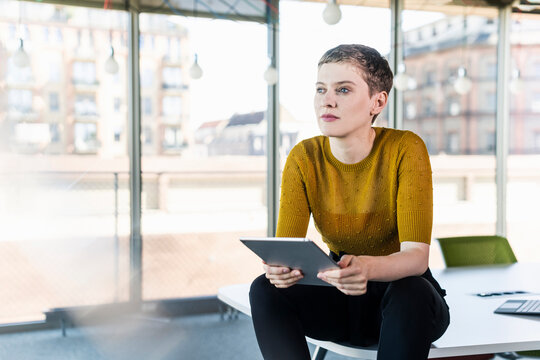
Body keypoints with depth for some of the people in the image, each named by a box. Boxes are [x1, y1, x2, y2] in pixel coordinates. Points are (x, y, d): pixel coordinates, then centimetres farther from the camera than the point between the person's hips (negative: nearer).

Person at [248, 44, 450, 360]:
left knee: (411, 292, -36)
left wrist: (367, 268, -48)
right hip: (341, 300, 3)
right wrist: (279, 266, -40)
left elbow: (416, 255, -27)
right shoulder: (304, 159, -8)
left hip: (406, 298, -2)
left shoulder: (405, 148, -19)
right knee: (265, 290, -23)